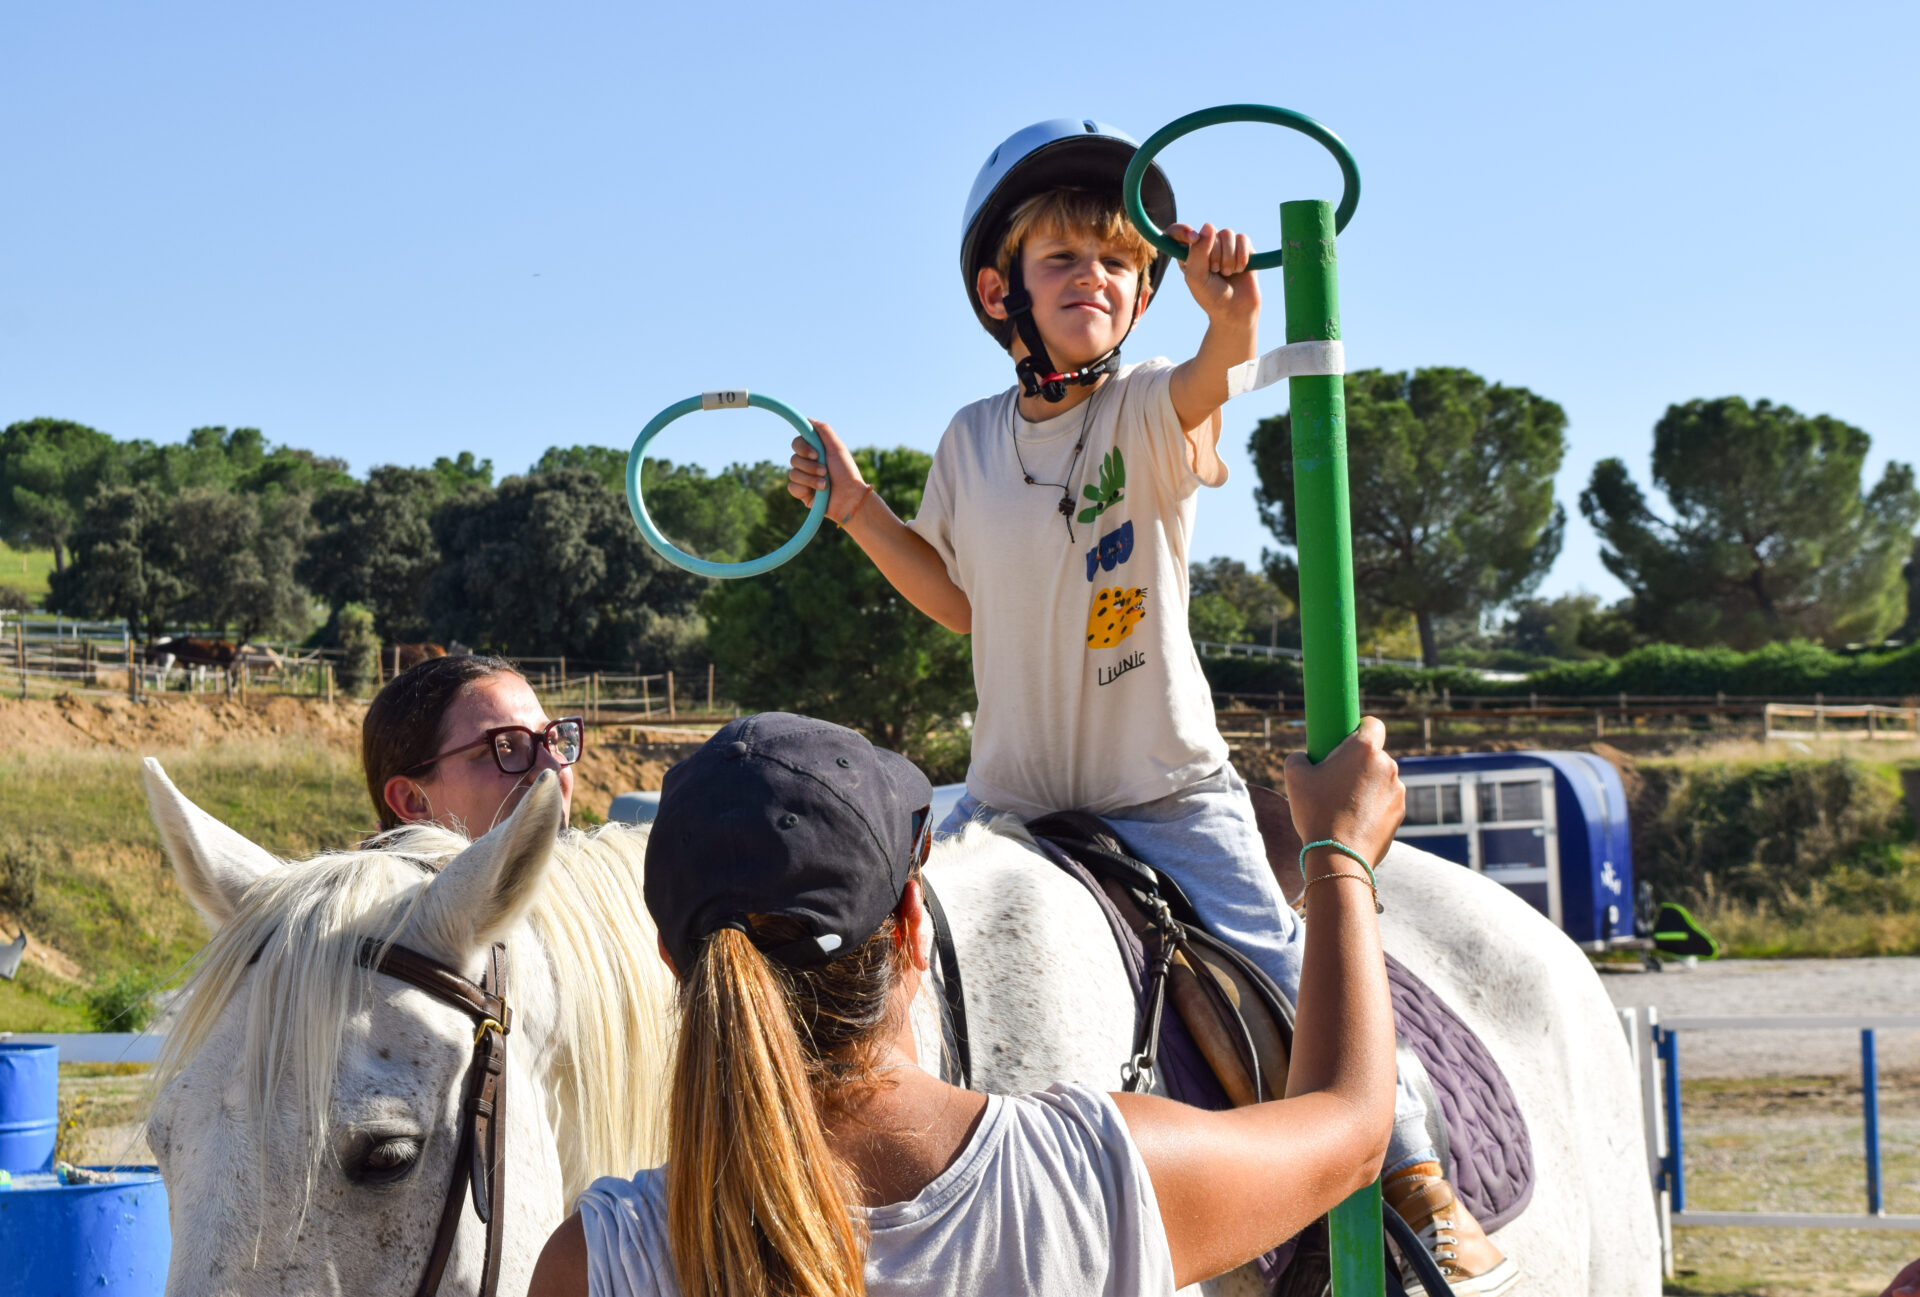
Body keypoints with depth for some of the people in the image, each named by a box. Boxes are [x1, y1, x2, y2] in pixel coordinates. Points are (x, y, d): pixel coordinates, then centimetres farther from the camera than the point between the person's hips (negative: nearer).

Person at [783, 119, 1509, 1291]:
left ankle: (1419, 1177, 7)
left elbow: (1203, 387, -34)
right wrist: (856, 509, 8)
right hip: (1012, 790, 4)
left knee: (1291, 984, -9)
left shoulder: (1152, 416, -8)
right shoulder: (974, 440, 6)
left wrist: (1230, 325, -57)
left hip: (1167, 791, -4)